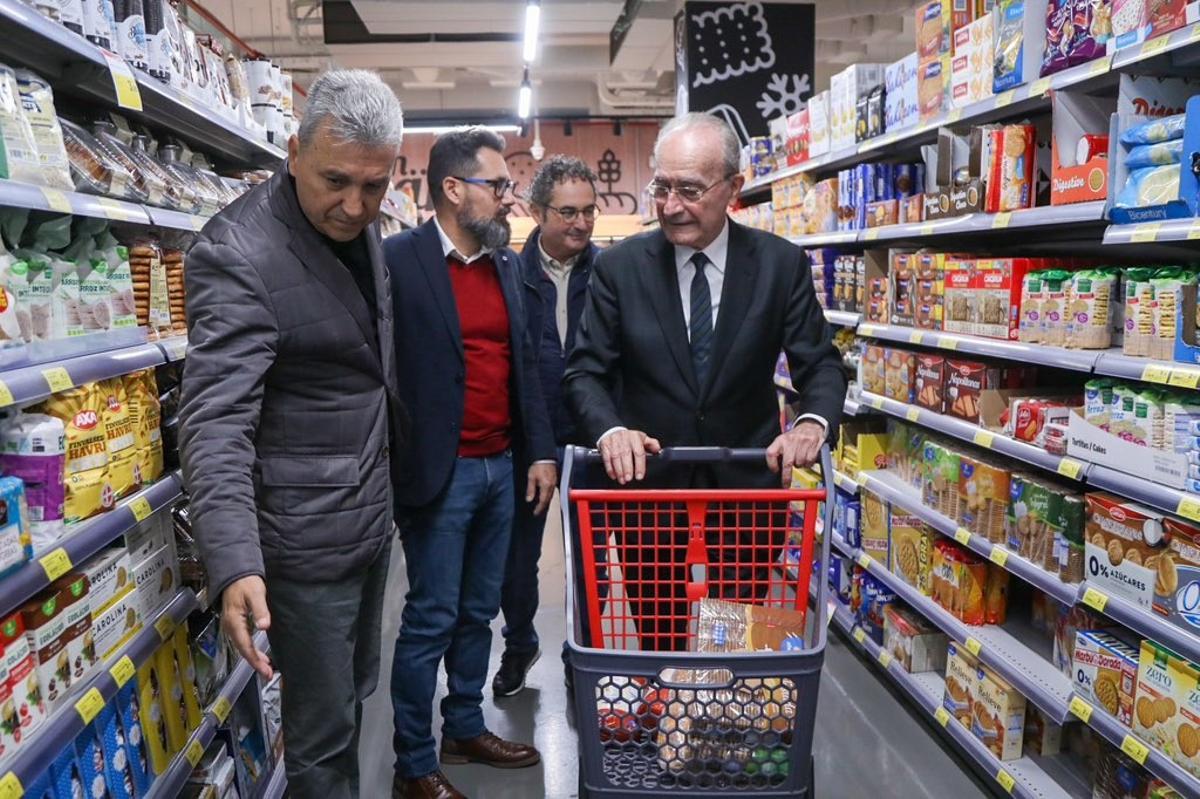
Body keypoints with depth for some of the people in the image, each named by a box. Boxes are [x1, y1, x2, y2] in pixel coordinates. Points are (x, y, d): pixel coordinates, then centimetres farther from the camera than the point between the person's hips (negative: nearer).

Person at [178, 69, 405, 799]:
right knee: (324, 732, 6)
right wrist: (235, 564, -37)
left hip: (372, 516, 8)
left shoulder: (361, 226, 4)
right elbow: (215, 421, -27)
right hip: (307, 539, -8)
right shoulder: (237, 254, -21)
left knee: (354, 698, 23)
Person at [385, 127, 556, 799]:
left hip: (502, 467, 7)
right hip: (440, 472, -6)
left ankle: (466, 728, 36)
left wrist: (541, 452, 7)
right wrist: (398, 469, -12)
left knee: (479, 612, 17)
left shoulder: (507, 264, 11)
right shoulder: (399, 260, -10)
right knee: (430, 620, 4)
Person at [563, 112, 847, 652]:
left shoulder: (780, 263, -5)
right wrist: (610, 430, -25)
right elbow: (585, 370, -4)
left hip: (747, 486, 0)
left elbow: (820, 363, -2)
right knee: (659, 642, 14)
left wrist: (814, 422, -24)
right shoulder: (619, 267, -5)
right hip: (647, 485, 0)